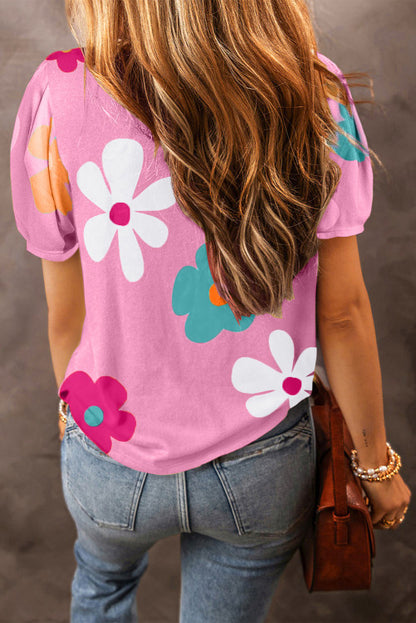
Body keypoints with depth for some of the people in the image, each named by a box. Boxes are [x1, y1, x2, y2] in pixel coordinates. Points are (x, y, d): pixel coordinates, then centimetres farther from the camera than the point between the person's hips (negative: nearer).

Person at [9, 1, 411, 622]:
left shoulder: (64, 97, -22)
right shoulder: (316, 95, -19)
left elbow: (66, 314, -10)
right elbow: (342, 311, -12)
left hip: (114, 465, 0)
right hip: (265, 467, 1)